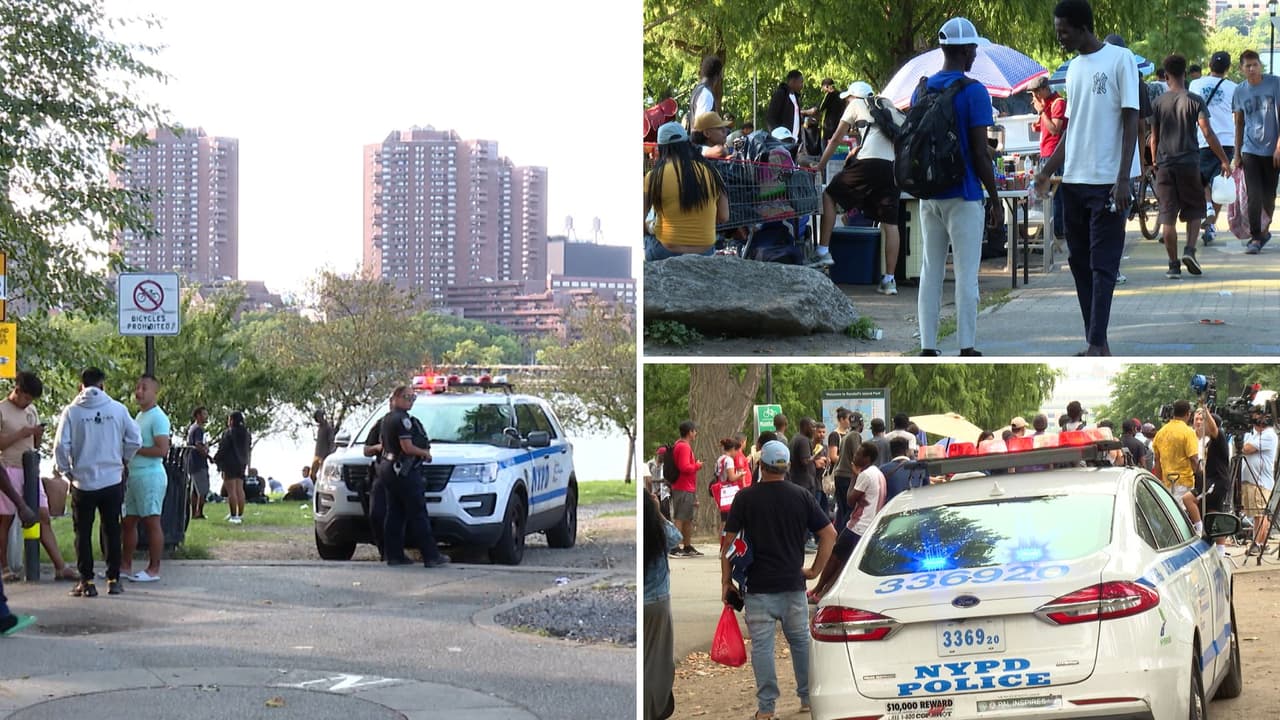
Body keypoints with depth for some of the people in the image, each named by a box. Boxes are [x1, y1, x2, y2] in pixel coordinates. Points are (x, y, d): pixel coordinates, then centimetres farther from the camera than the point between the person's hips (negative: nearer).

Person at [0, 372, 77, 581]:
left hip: (30, 469, 6)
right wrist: (22, 433, -17)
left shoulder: (31, 410, 15)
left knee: (43, 517, 0)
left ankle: (60, 567, -5)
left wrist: (38, 435, -1)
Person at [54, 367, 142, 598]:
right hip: (112, 481, 2)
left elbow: (61, 446, -12)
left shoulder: (72, 411, -7)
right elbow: (135, 440, -2)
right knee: (112, 531, 12)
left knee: (83, 533, 6)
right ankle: (113, 579, 14)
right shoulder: (117, 409, -3)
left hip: (82, 482, -1)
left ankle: (87, 581, 4)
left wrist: (66, 470, 4)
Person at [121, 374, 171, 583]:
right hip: (134, 476, 10)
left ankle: (153, 569, -3)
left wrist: (135, 449, -14)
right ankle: (125, 566, 16)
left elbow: (162, 450, -19)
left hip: (151, 476, -10)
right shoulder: (139, 416, 19)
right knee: (129, 521, 10)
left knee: (152, 521, -6)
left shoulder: (158, 417, -10)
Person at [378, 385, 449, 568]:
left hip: (389, 469, 10)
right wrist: (425, 453, -4)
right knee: (418, 515, -8)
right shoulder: (402, 419, -15)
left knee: (394, 515, 10)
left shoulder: (387, 419, 15)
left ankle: (394, 554, 11)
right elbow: (407, 448, -21)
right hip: (405, 471, -10)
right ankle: (431, 556, -8)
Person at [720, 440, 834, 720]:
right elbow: (830, 534, 0)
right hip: (793, 585, 2)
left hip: (758, 587, -2)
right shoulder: (801, 497, 1)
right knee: (801, 641, 15)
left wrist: (726, 581, 3)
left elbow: (729, 542, -5)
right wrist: (814, 570, 7)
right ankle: (808, 697, 21)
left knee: (762, 645, 1)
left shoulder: (745, 498, -6)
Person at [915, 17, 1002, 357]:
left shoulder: (921, 91, 8)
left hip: (928, 196, 6)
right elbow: (980, 153, -13)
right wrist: (995, 199, -5)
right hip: (963, 195, -6)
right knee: (966, 275, -1)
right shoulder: (974, 92, -11)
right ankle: (967, 350, 2)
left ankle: (928, 348, 9)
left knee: (930, 271, 9)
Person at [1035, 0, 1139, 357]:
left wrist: (1123, 180, -16)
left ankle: (1096, 344, -10)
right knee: (1080, 263, 6)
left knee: (1102, 266, -7)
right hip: (1073, 181, 7)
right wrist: (1047, 171, 15)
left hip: (1106, 183, -7)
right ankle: (1096, 344, 10)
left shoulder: (1120, 59, -6)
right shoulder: (1074, 68, 15)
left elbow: (1131, 121, -9)